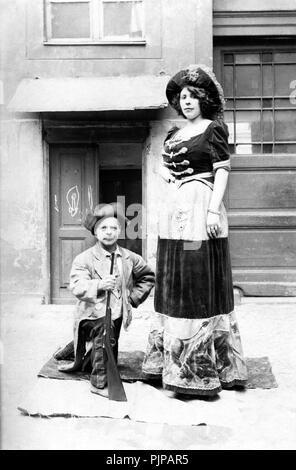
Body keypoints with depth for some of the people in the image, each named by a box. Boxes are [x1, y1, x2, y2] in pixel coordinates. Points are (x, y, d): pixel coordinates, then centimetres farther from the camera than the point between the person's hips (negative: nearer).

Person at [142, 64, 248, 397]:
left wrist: (214, 210, -17)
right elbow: (162, 165, 29)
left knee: (200, 280, -4)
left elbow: (222, 170, -8)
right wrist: (168, 173, 5)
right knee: (174, 280, 9)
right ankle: (174, 359, 21)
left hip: (201, 207, -7)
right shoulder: (174, 134, 18)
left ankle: (202, 365, 5)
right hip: (174, 207, 7)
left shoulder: (214, 129, 0)